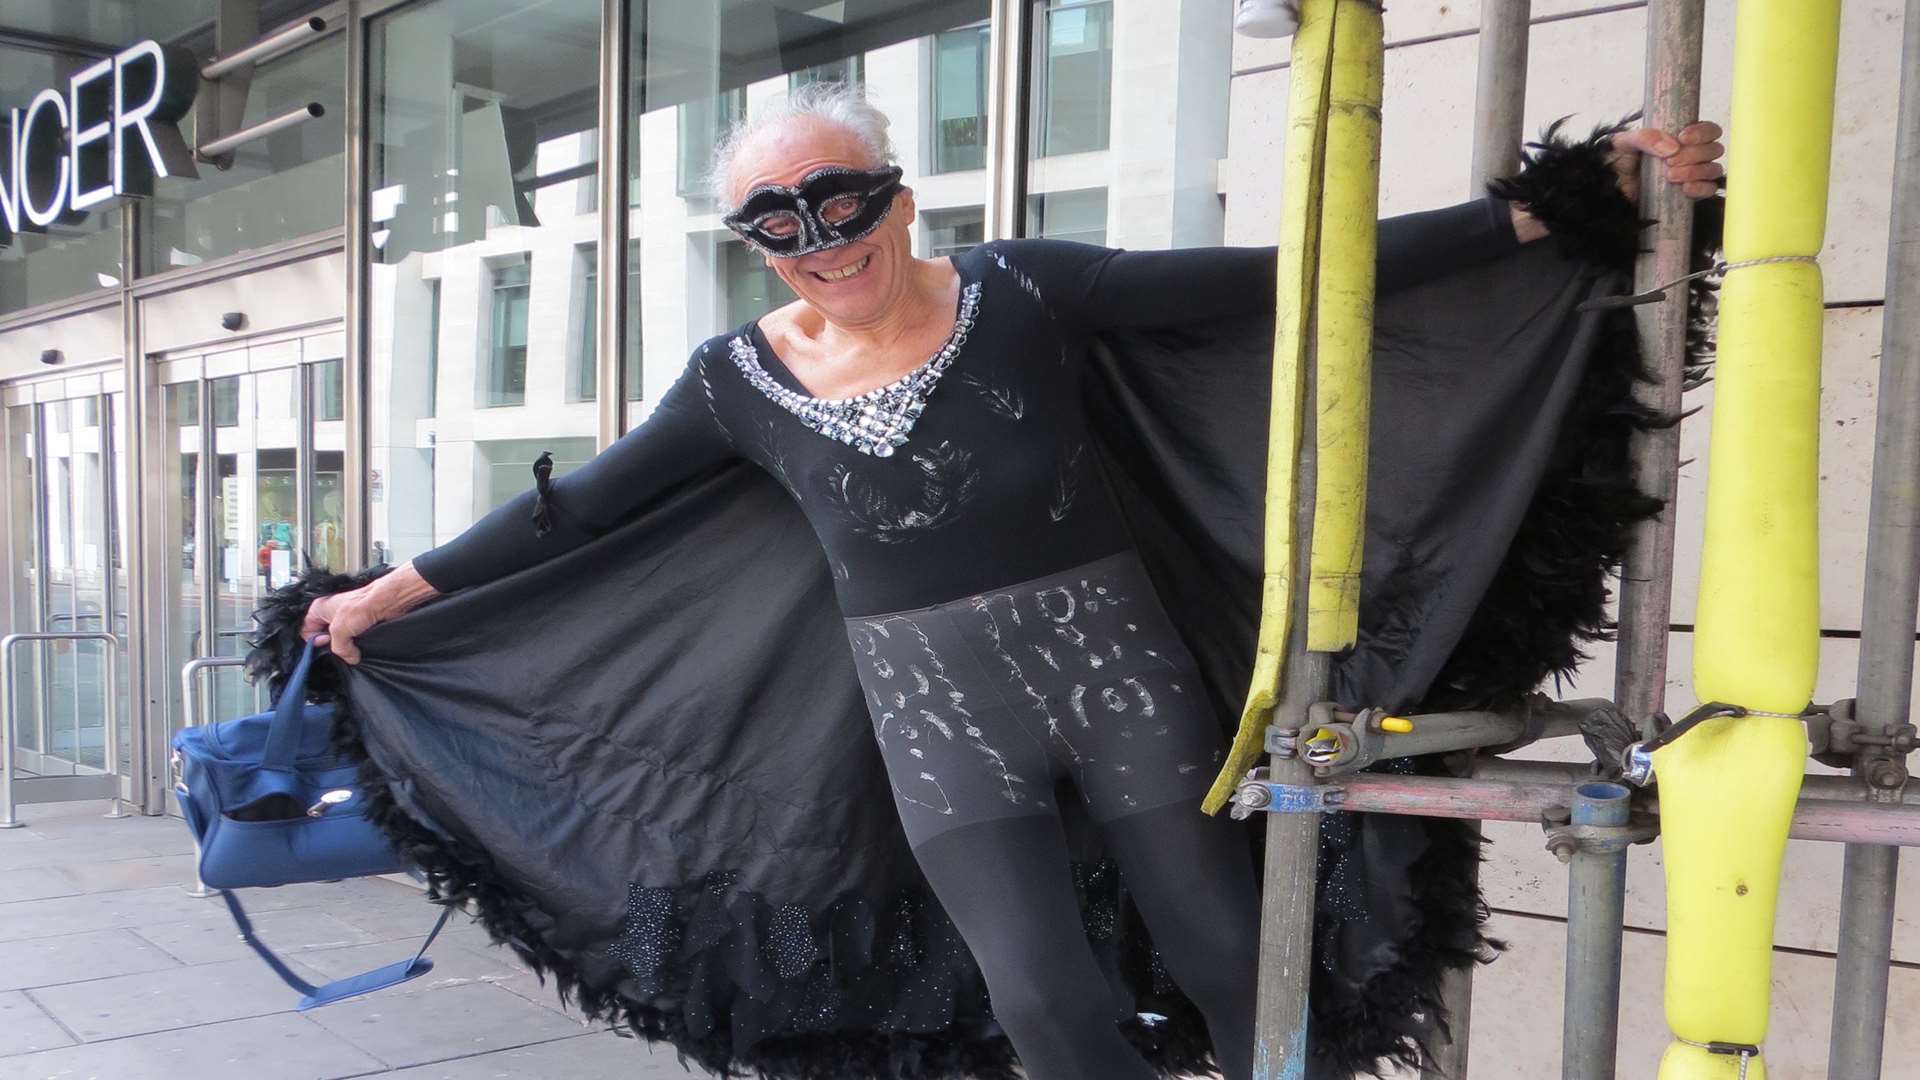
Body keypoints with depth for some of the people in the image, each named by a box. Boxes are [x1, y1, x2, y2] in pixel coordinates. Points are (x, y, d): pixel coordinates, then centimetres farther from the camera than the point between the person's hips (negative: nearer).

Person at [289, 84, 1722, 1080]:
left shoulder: (1023, 292, -10)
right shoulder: (743, 380, -2)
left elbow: (1280, 281, -13)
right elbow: (573, 511, 7)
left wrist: (1542, 210, -16)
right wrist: (395, 591, 9)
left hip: (1116, 665, -1)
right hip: (940, 716, 1)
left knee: (1229, 955, 7)